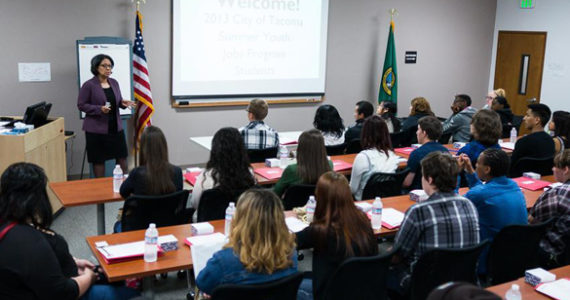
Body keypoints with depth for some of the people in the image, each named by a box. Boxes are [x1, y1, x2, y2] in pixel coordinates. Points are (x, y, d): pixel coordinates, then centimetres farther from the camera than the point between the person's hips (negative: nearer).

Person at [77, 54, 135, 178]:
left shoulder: (114, 83, 8)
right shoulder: (89, 85, -9)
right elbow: (81, 105, -8)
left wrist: (123, 103, -6)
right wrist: (99, 109, -21)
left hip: (116, 127, 5)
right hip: (97, 129, -5)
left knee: (122, 156, 9)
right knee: (99, 160, 5)